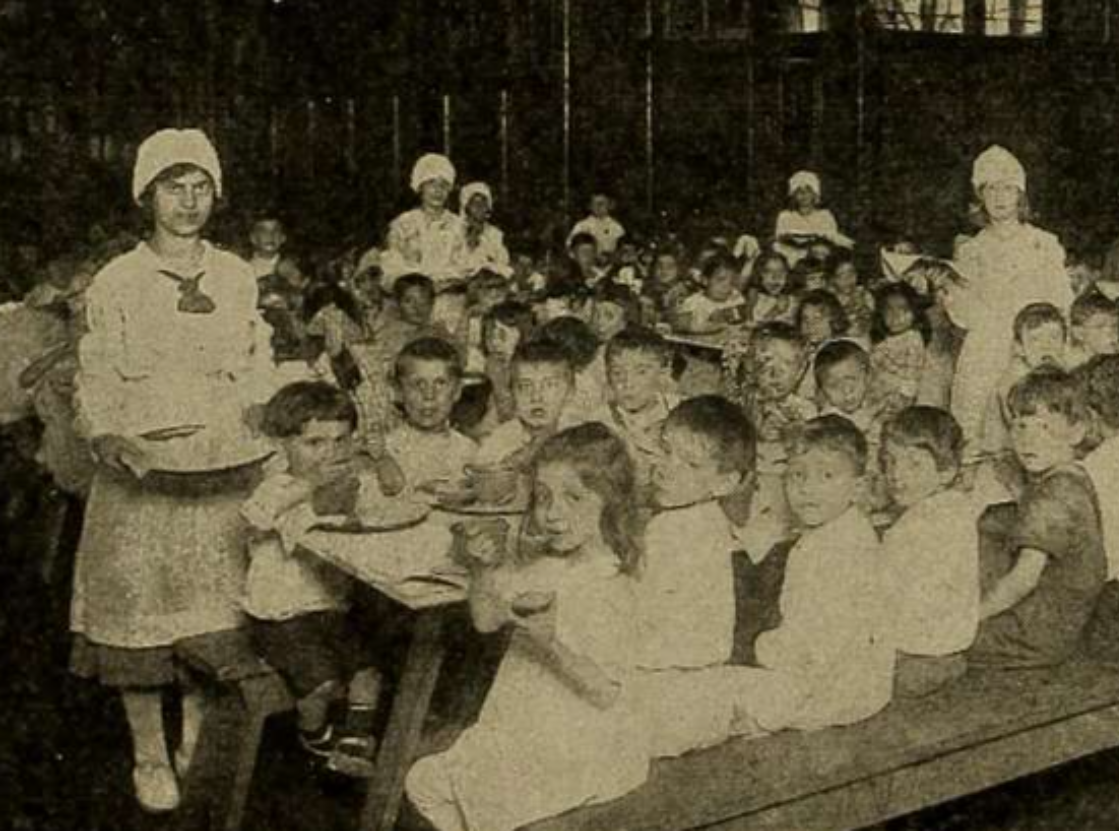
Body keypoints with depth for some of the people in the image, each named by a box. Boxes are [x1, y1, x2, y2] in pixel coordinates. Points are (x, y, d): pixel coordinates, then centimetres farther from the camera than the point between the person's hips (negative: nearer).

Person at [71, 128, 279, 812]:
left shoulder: (239, 278, 7)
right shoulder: (115, 283, -2)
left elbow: (259, 374, 12)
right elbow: (95, 383, -1)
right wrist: (110, 441, -18)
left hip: (225, 476, 3)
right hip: (141, 478, -2)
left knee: (215, 615, 8)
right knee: (140, 617, 3)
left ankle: (197, 747, 25)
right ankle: (150, 758, 19)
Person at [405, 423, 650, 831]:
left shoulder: (609, 587, -20)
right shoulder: (533, 562, 2)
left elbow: (606, 693, -22)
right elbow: (486, 620, 13)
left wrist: (552, 640, -34)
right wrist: (485, 571, -5)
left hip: (574, 747, -7)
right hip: (523, 725, 7)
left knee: (432, 784, -4)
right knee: (421, 782, 10)